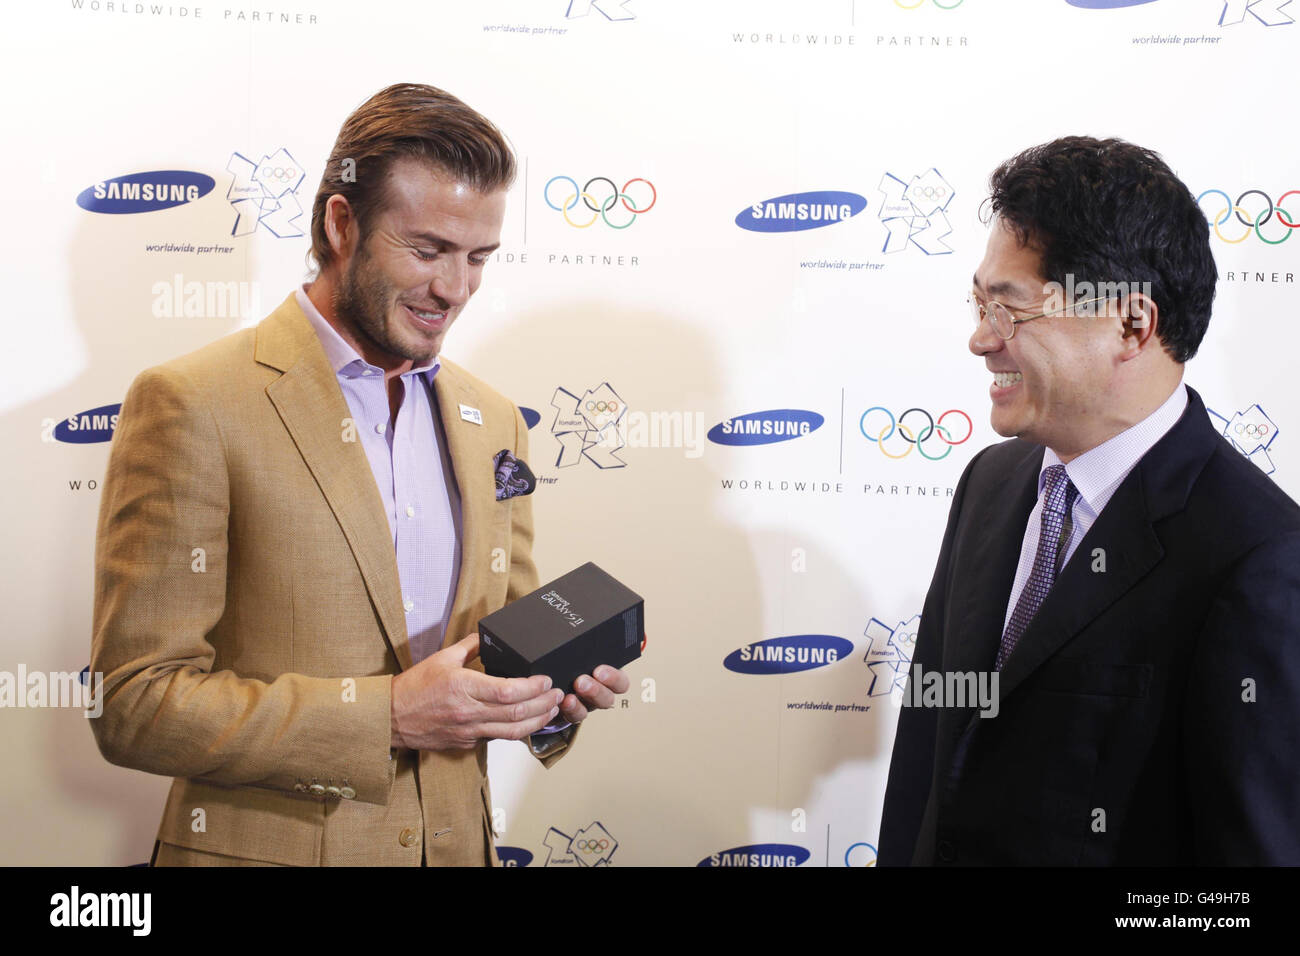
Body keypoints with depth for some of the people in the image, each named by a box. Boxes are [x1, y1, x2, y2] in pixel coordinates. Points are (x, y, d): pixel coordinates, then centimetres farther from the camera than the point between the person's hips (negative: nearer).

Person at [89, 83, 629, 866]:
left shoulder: (493, 421, 5)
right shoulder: (192, 407, -13)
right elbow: (136, 703, -15)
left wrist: (554, 693, -9)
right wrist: (387, 715, -22)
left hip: (458, 844, 5)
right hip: (268, 845, -5)